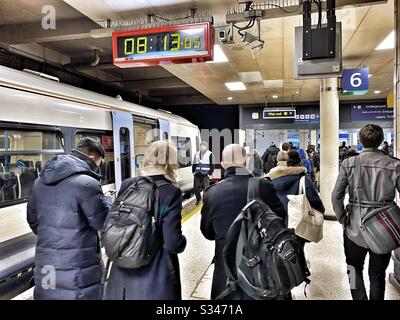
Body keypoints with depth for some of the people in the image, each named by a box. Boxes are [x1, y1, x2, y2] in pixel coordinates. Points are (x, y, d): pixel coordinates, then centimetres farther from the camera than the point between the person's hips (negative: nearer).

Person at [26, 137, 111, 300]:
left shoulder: (40, 182, 7)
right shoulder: (86, 183, -19)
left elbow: (33, 219, 18)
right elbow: (105, 222, -11)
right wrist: (107, 201, 6)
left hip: (45, 269, 8)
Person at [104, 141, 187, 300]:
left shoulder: (127, 185, -5)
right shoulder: (171, 192, -19)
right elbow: (173, 243, -21)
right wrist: (182, 242, 0)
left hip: (123, 274, 4)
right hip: (155, 280, -4)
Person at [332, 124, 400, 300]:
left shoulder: (348, 164, -10)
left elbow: (336, 196, -11)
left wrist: (342, 219, 2)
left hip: (355, 228, -1)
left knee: (355, 271, 21)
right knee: (378, 275, 19)